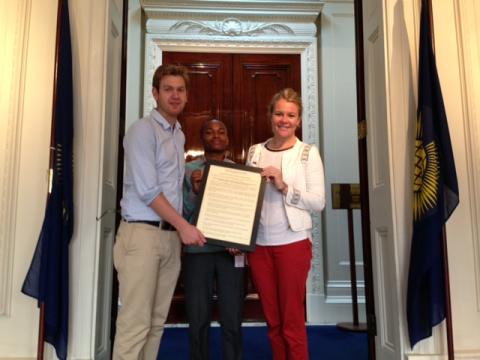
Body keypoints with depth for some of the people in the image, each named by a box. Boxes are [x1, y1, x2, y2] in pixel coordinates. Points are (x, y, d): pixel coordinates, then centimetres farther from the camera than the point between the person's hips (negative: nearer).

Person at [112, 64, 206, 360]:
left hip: (171, 235, 7)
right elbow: (147, 190, -14)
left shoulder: (179, 135, 17)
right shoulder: (143, 130, -7)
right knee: (135, 322, -4)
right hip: (143, 233, -7)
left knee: (157, 321, 11)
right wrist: (184, 225, -12)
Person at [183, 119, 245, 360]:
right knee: (198, 319, 5)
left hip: (230, 252, 1)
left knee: (232, 320, 2)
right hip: (197, 252, 0)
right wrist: (194, 191, -18)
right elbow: (182, 214, -1)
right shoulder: (188, 170, 5)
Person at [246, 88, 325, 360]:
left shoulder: (308, 153, -1)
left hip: (293, 243, -3)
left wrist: (284, 187, -19)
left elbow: (318, 202, -7)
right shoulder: (255, 152, 9)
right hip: (259, 244, 3)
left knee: (292, 322, 5)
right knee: (273, 321, 13)